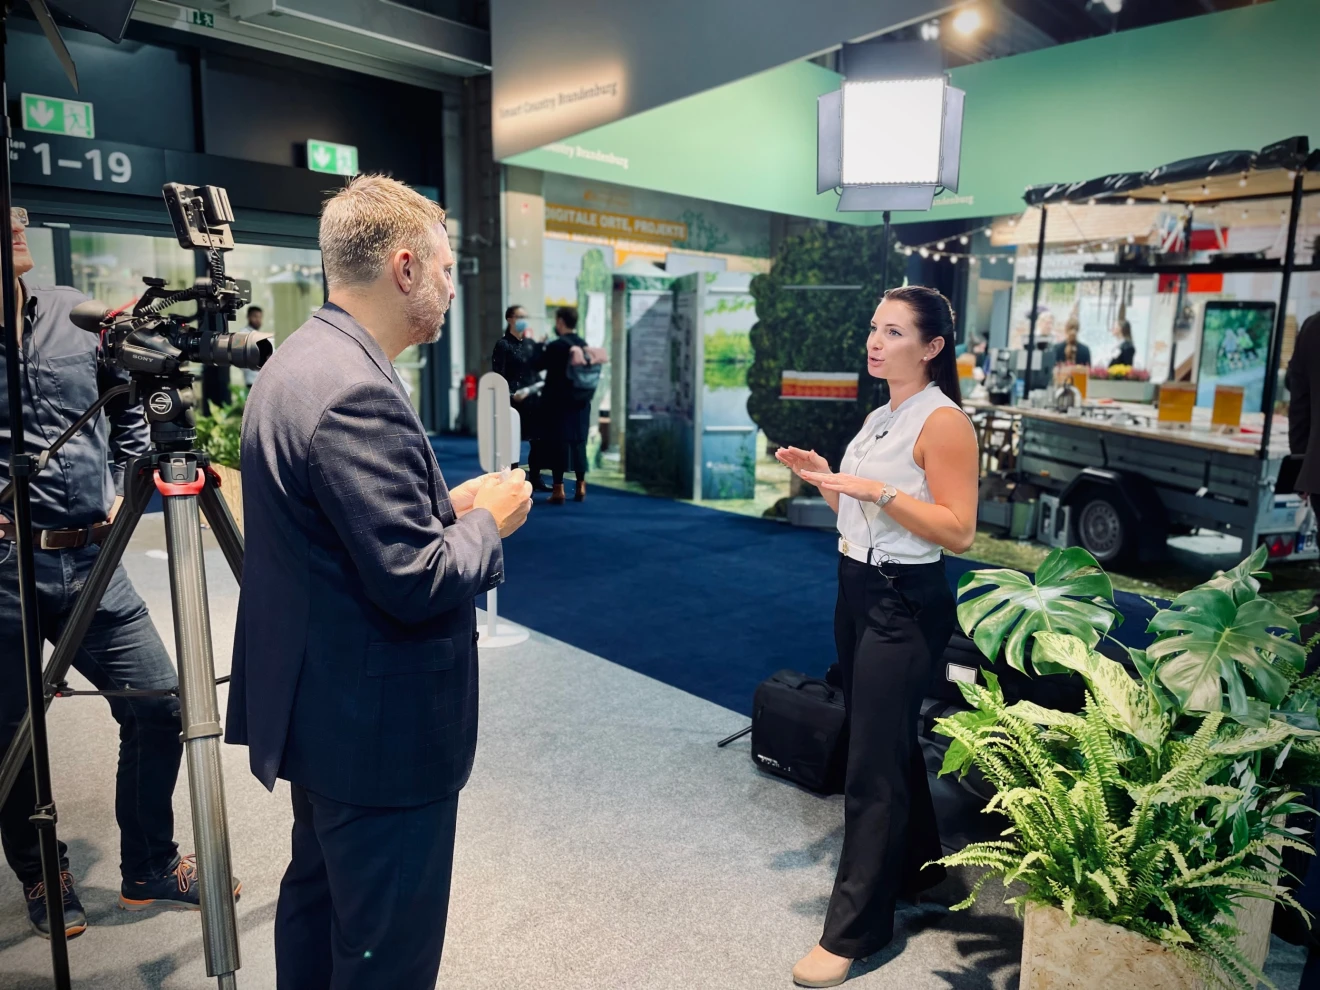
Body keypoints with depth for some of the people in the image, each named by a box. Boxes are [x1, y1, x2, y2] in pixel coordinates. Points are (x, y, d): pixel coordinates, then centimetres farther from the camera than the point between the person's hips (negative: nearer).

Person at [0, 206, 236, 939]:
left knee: (159, 706, 5)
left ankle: (148, 870, 25)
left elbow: (129, 410, 18)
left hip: (91, 556, 3)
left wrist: (122, 490, 8)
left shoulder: (78, 315, 6)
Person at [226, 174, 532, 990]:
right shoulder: (356, 392, -25)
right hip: (381, 730, -10)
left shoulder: (297, 362, 6)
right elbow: (415, 583, -27)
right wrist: (486, 522, -10)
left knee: (319, 903, 27)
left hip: (320, 708, 11)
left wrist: (446, 506, 5)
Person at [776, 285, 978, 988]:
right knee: (889, 738, 20)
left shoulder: (943, 421, -14)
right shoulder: (878, 417, 12)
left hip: (905, 605, -9)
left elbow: (958, 531, -19)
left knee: (872, 764, -2)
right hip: (857, 589, 9)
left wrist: (876, 489, -25)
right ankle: (919, 863, 42)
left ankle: (852, 930, 11)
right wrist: (821, 477, 3)